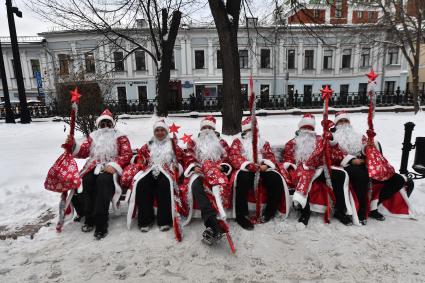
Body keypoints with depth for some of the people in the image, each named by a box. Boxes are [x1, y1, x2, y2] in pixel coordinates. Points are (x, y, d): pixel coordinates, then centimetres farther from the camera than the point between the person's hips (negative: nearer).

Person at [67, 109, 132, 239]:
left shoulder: (120, 137, 12)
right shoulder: (93, 136, 23)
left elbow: (127, 154, -1)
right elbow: (83, 151, 11)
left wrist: (113, 165, -16)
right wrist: (73, 145, -10)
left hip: (111, 168, -3)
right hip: (94, 166, 4)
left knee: (103, 180, -34)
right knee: (87, 180, -29)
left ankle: (101, 224, -35)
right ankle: (89, 218, -18)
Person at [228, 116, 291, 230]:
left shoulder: (263, 142, 25)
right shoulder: (238, 141, 15)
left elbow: (270, 156, 14)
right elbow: (234, 156, -2)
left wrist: (266, 165, -12)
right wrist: (248, 165, -21)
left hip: (263, 169, 3)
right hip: (245, 170, -3)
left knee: (276, 178, -25)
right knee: (242, 178, -37)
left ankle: (270, 211, -7)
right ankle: (242, 215, -30)